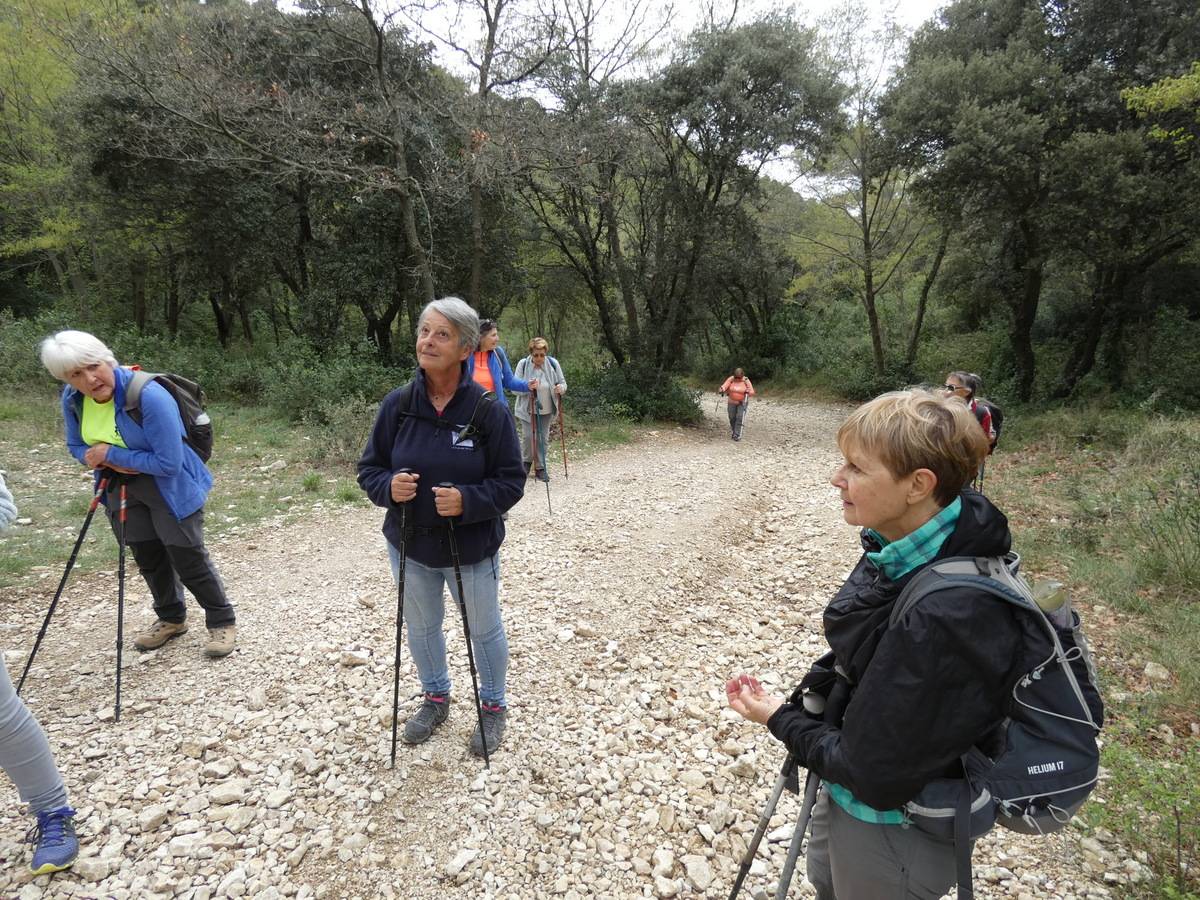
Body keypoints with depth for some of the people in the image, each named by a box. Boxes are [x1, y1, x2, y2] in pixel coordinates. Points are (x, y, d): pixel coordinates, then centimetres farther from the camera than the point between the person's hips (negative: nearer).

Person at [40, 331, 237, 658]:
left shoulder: (149, 396, -30)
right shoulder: (73, 399, -8)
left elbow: (168, 462, -29)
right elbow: (77, 447, 8)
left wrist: (111, 454, -24)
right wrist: (102, 461, -14)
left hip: (170, 487, -7)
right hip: (120, 487, 7)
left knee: (188, 557, -2)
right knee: (148, 558, 17)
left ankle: (223, 621, 16)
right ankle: (171, 618, 38)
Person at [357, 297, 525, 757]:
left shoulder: (489, 412, -18)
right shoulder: (398, 404, -10)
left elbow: (511, 481, -13)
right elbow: (369, 467, 0)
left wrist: (467, 500, -29)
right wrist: (388, 486, -22)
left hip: (472, 549, -3)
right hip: (410, 546, 4)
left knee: (484, 630, 17)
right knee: (421, 628, 23)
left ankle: (494, 706, 44)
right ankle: (435, 697, 51)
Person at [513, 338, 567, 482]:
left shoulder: (553, 363, -5)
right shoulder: (523, 364, -10)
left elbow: (563, 383, 2)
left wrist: (561, 389, -22)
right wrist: (526, 387, -32)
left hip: (546, 409, 2)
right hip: (528, 409, -2)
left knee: (543, 438, 5)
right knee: (528, 435, -4)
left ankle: (540, 468, 17)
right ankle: (526, 461, 23)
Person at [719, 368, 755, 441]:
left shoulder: (746, 381, -10)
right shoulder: (731, 379, -7)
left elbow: (752, 392, -10)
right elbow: (724, 386, -18)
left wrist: (748, 392, -33)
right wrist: (722, 390, -40)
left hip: (742, 403, -2)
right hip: (732, 402, 2)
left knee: (739, 418, -11)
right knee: (732, 418, 9)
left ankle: (737, 435, -7)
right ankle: (733, 431, 32)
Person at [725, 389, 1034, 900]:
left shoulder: (947, 621, -38)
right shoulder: (901, 550, -11)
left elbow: (872, 775, -27)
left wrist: (781, 720, -14)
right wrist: (800, 704, -1)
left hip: (893, 826, -7)